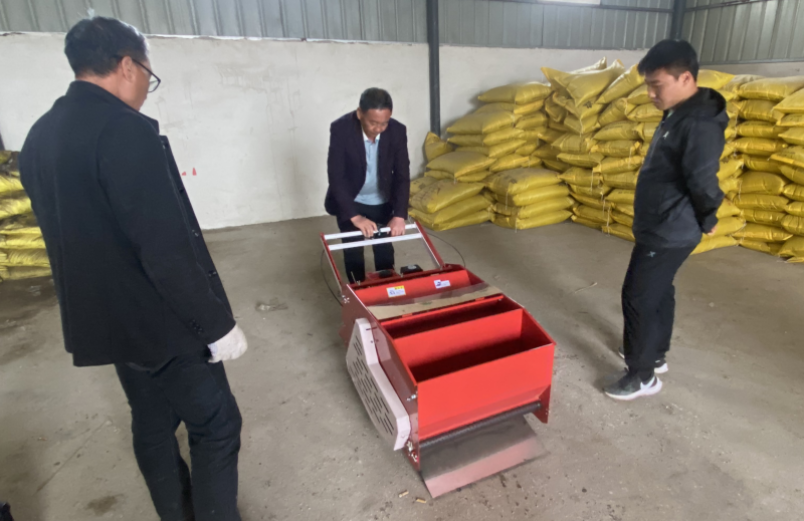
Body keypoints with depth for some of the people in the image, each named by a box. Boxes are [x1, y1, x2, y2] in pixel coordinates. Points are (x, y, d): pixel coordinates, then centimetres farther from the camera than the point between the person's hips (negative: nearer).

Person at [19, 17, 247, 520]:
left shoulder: (38, 137, 7)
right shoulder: (126, 130, -22)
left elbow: (68, 235, 14)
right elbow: (168, 248, -26)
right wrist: (217, 324, -17)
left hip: (104, 317, 9)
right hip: (160, 320, -9)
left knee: (152, 424, 23)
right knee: (216, 426, 7)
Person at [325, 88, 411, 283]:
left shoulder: (397, 131, -19)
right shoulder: (340, 129, -26)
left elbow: (402, 175, -16)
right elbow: (336, 176, -27)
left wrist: (399, 215, -26)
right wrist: (354, 216, -34)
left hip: (382, 202, 2)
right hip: (350, 202, -2)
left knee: (384, 250, 8)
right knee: (353, 252, 2)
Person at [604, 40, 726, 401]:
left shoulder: (699, 124, -23)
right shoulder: (679, 115, 9)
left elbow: (703, 182, -25)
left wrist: (706, 221, -7)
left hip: (669, 233, -10)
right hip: (660, 228, 10)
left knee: (638, 297, -2)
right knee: (659, 292, 20)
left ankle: (643, 375, 13)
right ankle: (655, 355, 38)